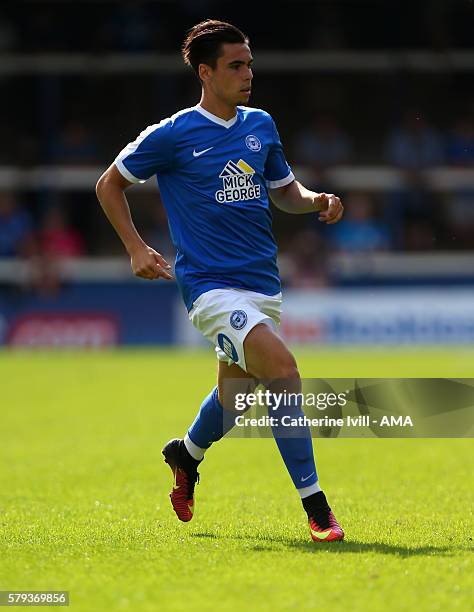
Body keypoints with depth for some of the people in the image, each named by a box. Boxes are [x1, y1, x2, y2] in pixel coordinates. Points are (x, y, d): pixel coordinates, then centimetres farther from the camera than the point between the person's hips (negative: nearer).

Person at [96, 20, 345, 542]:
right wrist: (136, 249, -4)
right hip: (212, 284, -6)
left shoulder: (261, 126, 9)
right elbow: (109, 184, 5)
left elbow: (283, 189, 22)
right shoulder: (174, 134, -7)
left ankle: (185, 455, 51)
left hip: (262, 284, 7)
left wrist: (315, 201, 1)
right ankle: (315, 507, -19)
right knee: (283, 370, -24)